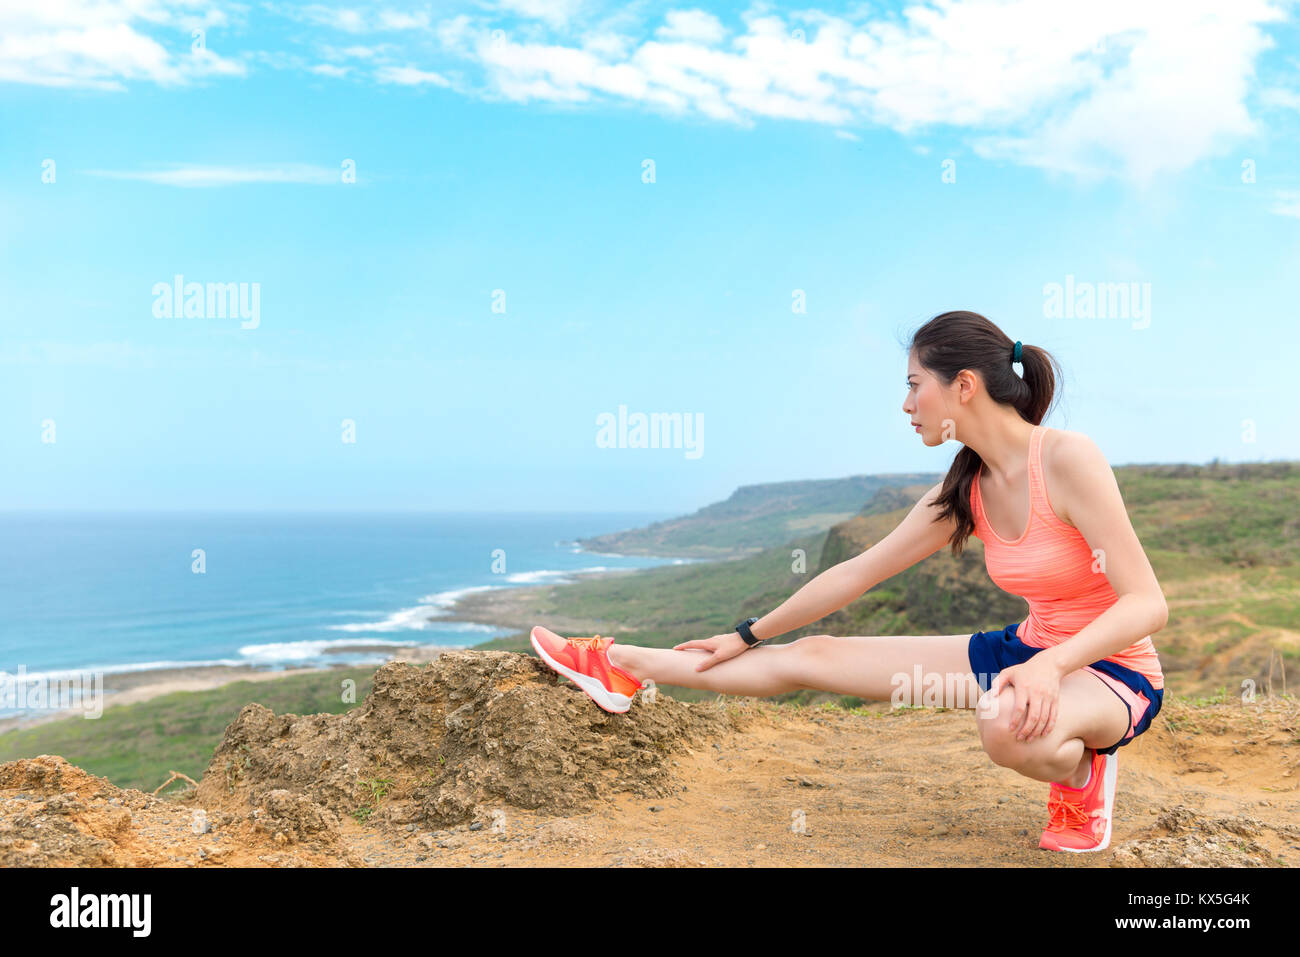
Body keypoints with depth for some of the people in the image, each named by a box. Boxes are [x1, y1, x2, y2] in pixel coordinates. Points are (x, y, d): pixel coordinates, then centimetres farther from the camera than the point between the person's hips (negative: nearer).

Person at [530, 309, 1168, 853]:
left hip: (1112, 672, -6)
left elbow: (1147, 604, -23)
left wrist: (1052, 665, -39)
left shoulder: (1067, 459, -22)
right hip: (1028, 649, 6)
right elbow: (856, 573, 8)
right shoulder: (965, 492, 0)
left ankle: (1084, 777, -7)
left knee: (1011, 726, -42)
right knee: (812, 657, 1)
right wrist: (747, 636, 13)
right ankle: (623, 668, 12)